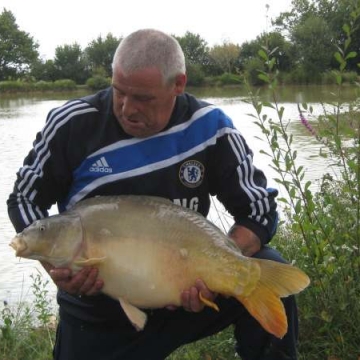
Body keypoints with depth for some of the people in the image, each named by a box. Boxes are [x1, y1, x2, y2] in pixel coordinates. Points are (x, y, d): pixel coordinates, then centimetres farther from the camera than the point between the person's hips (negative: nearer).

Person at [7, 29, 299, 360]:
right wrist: (55, 265, -18)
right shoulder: (72, 124, -14)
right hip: (98, 317, 1)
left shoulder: (210, 127, -12)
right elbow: (25, 200, 0)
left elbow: (260, 210, -7)